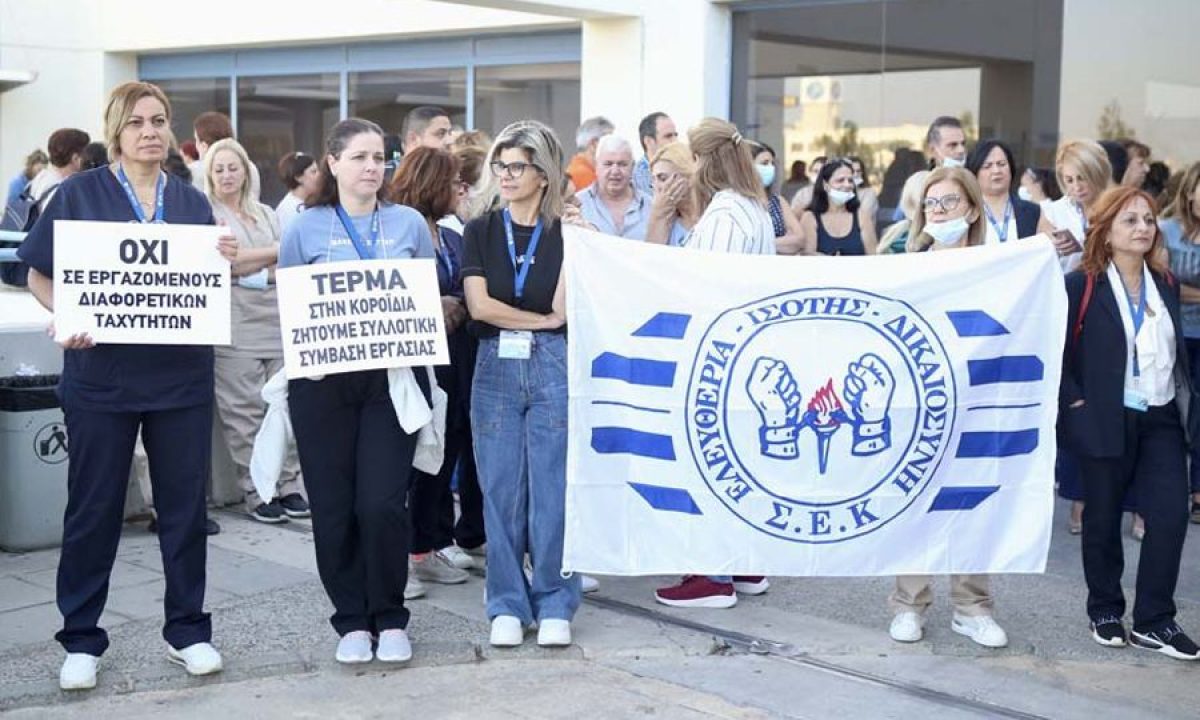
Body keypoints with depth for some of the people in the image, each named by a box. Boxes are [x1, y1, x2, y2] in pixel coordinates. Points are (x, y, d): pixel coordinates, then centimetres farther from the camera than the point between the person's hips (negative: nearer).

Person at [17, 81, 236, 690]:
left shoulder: (192, 202, 8)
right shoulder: (79, 193, -1)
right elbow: (40, 275, 0)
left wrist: (225, 261, -8)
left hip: (181, 374, 3)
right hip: (101, 373, -2)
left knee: (185, 503, 8)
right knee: (93, 508, 5)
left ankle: (187, 628, 22)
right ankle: (81, 639, 17)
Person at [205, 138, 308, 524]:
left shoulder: (266, 214, 19)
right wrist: (277, 251, -3)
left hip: (277, 321, 5)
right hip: (237, 327, -4)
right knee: (245, 413, -4)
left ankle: (288, 485, 8)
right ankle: (256, 492, 2)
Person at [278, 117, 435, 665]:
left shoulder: (409, 224, 8)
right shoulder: (305, 228, 4)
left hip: (392, 379, 0)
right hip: (324, 380, 0)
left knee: (382, 504, -7)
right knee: (333, 507, 4)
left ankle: (390, 618, 12)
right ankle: (351, 620, 20)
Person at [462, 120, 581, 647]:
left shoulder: (568, 233, 3)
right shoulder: (480, 232, 7)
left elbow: (563, 310, -6)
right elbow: (479, 306, -4)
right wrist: (542, 319, -4)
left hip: (554, 367, -1)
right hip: (495, 368, 2)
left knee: (553, 490, 1)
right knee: (501, 492, 4)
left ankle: (554, 604, 13)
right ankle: (508, 605, 15)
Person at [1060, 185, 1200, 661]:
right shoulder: (1081, 286, -8)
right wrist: (1075, 402, -13)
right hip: (1107, 421, -4)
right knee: (1103, 520, 8)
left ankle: (1153, 622, 6)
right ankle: (1105, 612, 25)